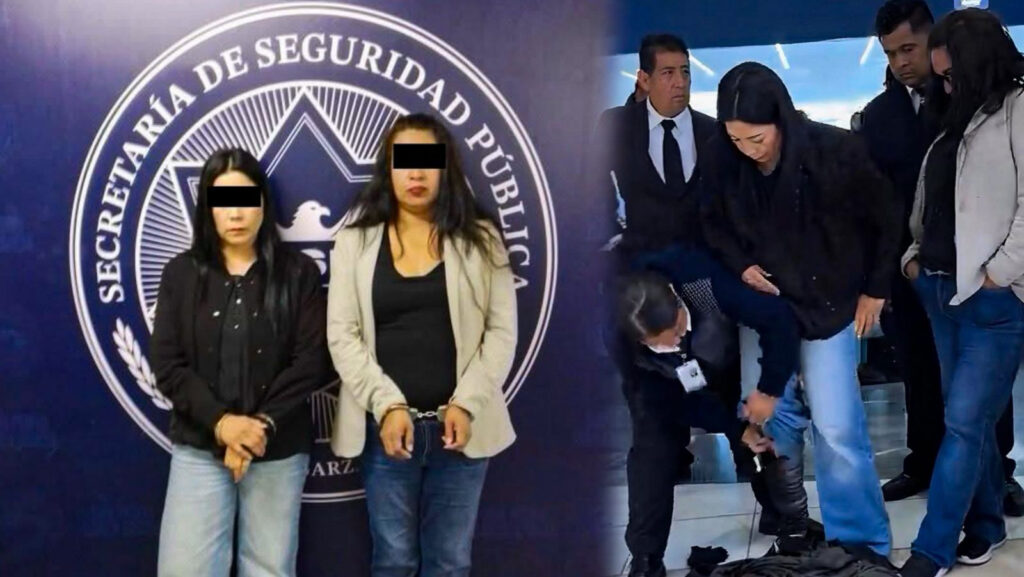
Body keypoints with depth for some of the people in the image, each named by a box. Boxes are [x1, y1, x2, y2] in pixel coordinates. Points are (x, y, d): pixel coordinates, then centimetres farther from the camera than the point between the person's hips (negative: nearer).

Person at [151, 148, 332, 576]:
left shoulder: (298, 273, 3)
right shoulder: (182, 274, 6)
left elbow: (312, 362, -5)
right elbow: (167, 365, -2)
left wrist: (263, 424, -16)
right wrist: (220, 422, -15)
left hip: (279, 450, 0)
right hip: (199, 448, 1)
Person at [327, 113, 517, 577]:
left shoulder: (480, 239, 4)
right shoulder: (355, 240, 4)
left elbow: (501, 332, 0)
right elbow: (342, 335, -2)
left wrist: (467, 403, -12)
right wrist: (386, 405, -13)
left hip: (459, 423, 0)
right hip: (386, 424, 0)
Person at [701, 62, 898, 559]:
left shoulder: (835, 152, -20)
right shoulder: (724, 164, -12)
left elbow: (886, 218, -5)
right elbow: (714, 225, 8)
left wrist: (875, 290, 0)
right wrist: (740, 266, -9)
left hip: (828, 307, -3)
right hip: (762, 305, 3)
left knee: (837, 431, -5)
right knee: (770, 416, 7)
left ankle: (863, 547, 9)